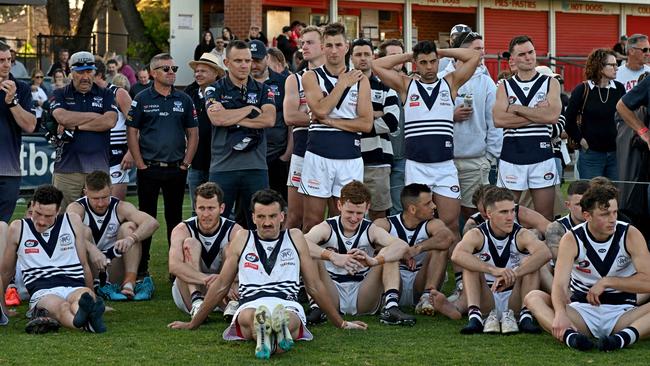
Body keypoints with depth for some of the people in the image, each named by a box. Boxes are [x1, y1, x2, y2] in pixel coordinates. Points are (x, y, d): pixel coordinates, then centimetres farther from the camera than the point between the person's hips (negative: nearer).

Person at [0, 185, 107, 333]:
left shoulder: (73, 221, 16)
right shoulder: (18, 228, 13)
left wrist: (90, 298, 27)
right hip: (42, 291, -2)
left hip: (75, 286, 2)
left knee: (84, 294, -39)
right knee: (61, 306, -41)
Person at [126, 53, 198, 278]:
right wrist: (140, 164, -7)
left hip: (176, 169, 2)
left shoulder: (184, 100, 8)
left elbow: (193, 133, 10)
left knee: (175, 218, 8)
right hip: (149, 169, -2)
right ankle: (141, 269, 8)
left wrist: (186, 163, 1)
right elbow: (131, 133, -1)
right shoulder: (142, 99, 1)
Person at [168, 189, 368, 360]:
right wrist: (192, 324, 26)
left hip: (287, 304, 0)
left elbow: (315, 286, 25)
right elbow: (220, 286, 24)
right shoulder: (243, 238, 18)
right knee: (247, 318, -41)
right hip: (251, 303, 0)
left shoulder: (295, 238, 19)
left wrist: (341, 323, 27)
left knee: (291, 322, -41)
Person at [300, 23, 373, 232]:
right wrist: (343, 83, -6)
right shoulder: (312, 77, 5)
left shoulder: (360, 80, 8)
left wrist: (330, 121, -7)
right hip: (318, 155, -1)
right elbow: (321, 109, -13)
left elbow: (366, 123, -2)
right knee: (312, 222, -2)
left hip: (350, 158, 1)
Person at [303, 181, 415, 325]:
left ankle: (391, 307, -27)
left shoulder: (371, 230, -1)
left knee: (390, 254, -12)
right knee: (310, 256, -22)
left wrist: (374, 260, -42)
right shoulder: (327, 228, -5)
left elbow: (402, 246, -21)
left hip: (363, 298, 2)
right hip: (332, 296, -2)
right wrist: (333, 257, -46)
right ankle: (316, 307, -28)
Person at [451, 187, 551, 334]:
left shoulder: (521, 235, -8)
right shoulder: (477, 235, -9)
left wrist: (513, 274, -42)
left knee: (530, 261, -19)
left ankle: (526, 315, -29)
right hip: (486, 301, 0)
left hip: (515, 300, 0)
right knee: (470, 264, -21)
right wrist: (493, 270, -44)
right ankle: (475, 315, -34)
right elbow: (457, 255, -31)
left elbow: (545, 253, -30)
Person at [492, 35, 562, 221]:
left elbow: (553, 116, -11)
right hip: (511, 155, 1)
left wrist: (517, 109, -8)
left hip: (541, 155, 0)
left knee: (545, 217, 1)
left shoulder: (550, 83, 7)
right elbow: (498, 120, -9)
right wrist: (537, 113, -10)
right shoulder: (504, 87, 8)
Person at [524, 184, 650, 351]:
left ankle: (624, 337, -51)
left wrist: (607, 282, -15)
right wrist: (560, 313, -40)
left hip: (622, 311, 0)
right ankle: (570, 336, -49)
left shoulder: (630, 235, -4)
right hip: (582, 310, 0)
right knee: (533, 297, -23)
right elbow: (559, 285, -19)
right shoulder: (572, 239, -6)